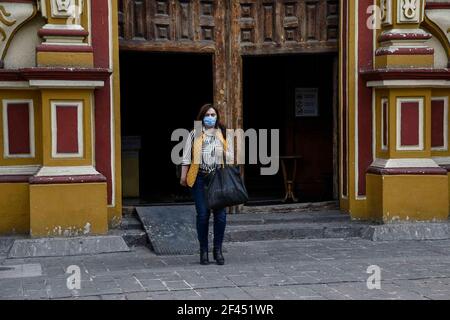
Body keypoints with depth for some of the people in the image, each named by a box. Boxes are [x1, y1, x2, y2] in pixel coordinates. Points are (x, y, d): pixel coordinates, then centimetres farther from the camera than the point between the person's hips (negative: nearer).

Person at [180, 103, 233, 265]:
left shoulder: (223, 134, 11)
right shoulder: (195, 134, 6)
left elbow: (230, 156, 13)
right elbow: (186, 156, 6)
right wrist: (183, 176, 2)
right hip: (199, 179, -1)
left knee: (220, 214, -2)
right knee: (202, 215, -1)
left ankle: (218, 250, 11)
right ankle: (204, 250, 10)